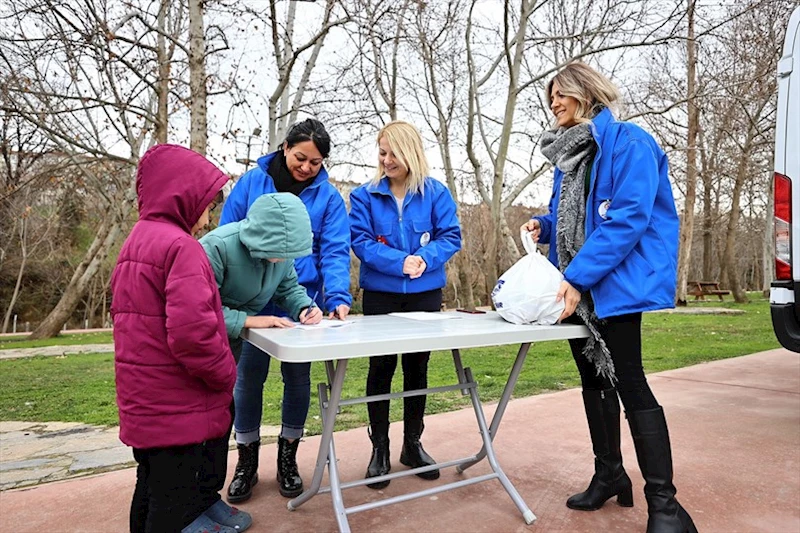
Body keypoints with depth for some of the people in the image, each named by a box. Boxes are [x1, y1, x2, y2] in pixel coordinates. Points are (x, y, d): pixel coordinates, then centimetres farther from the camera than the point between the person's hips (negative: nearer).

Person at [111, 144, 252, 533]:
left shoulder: (134, 242, 10)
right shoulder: (181, 246, -20)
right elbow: (192, 330, -29)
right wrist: (226, 373, -13)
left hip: (143, 405, 9)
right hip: (181, 409, -9)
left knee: (154, 488, 24)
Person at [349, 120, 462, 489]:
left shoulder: (436, 192, 0)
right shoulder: (365, 195, -2)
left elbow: (451, 236, -3)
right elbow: (360, 241, -9)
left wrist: (424, 258, -21)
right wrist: (400, 262, -22)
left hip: (425, 293, 2)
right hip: (380, 294, -1)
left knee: (417, 366, 11)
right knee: (381, 367, 2)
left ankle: (412, 443, 28)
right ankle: (380, 447, 18)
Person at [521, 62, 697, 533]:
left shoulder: (628, 142, -10)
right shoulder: (568, 153, 15)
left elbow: (629, 218, -20)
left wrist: (578, 277, -24)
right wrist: (543, 226, -1)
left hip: (614, 284, -8)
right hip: (577, 287, 8)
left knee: (629, 383, -5)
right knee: (593, 378, 14)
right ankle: (610, 474, 30)